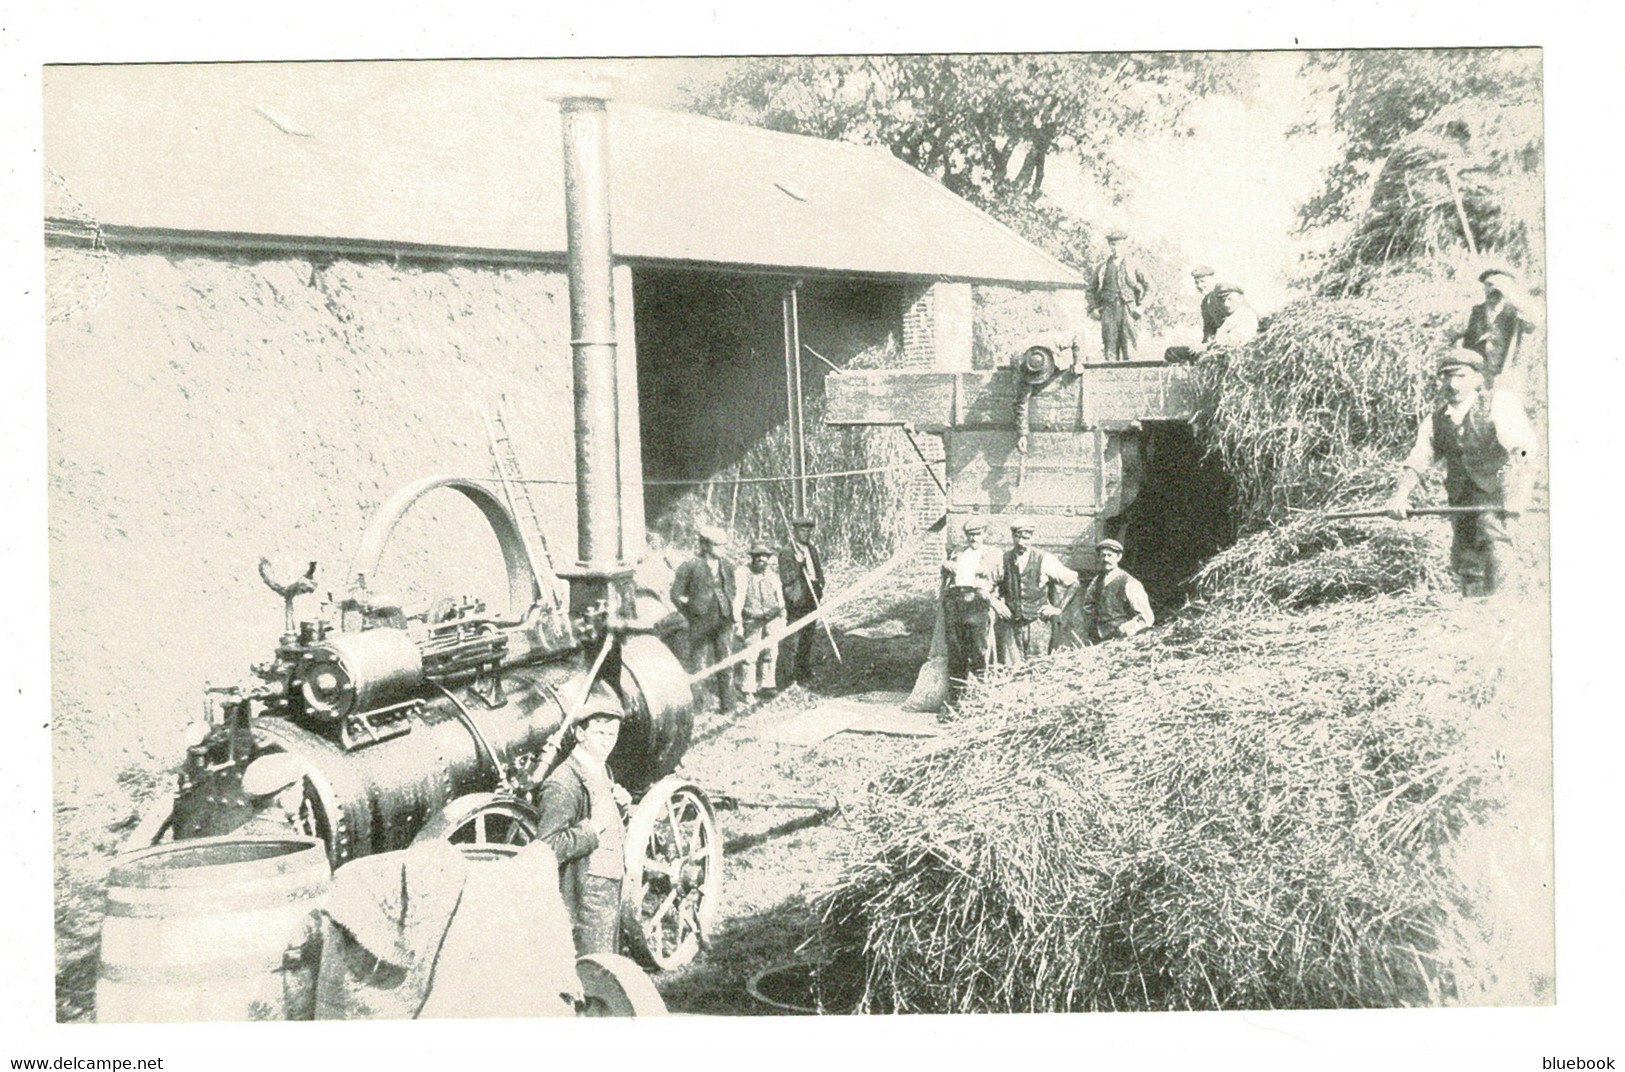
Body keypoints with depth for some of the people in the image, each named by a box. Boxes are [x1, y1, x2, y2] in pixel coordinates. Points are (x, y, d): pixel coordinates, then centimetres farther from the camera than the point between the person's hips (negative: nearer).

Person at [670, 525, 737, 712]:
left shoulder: (727, 566, 12)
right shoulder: (690, 566, -4)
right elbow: (676, 594, -3)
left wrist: (731, 618, 12)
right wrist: (691, 615, -3)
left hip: (723, 620, 4)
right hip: (700, 621, -4)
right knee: (697, 662, -3)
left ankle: (727, 705, 14)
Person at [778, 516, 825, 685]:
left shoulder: (812, 549, 13)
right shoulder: (786, 552, -10)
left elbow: (818, 572, 20)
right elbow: (786, 579, -15)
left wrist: (821, 592, 11)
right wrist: (799, 564, -23)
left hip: (811, 600, 7)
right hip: (796, 601, -7)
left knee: (809, 637, 12)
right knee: (794, 640, -7)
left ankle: (805, 671, 22)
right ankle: (791, 674, -2)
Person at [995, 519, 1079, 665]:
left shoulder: (1044, 560, -3)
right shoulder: (1004, 560, 2)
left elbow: (1072, 582, 5)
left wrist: (1057, 607, 3)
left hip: (1038, 624, -1)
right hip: (1011, 624, 2)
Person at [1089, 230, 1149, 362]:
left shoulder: (1131, 267, 10)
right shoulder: (1102, 268, 11)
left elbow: (1145, 287, 20)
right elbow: (1092, 290, 18)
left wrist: (1139, 305, 12)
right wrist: (1094, 308, 6)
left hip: (1127, 309, 0)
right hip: (1108, 310, 0)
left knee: (1128, 342, -7)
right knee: (1109, 341, -5)